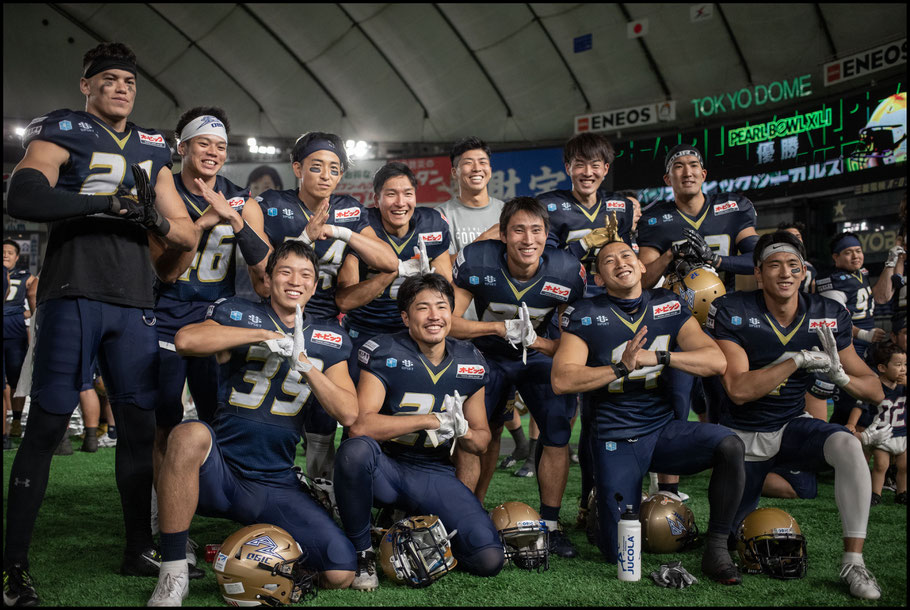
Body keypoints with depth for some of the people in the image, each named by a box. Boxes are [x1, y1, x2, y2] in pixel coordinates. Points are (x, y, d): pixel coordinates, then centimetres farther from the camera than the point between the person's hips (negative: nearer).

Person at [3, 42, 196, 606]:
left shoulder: (153, 149, 18)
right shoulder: (61, 132, 3)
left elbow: (188, 235, 16)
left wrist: (157, 219, -6)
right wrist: (108, 203, -16)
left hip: (135, 304, 5)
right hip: (73, 294, -5)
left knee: (141, 424, 8)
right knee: (47, 426, -3)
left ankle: (140, 549, 22)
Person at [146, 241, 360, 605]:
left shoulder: (329, 341, 9)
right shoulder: (238, 315, 0)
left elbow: (348, 413, -1)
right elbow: (185, 340, -22)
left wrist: (305, 365, -13)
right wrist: (264, 335, -19)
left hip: (276, 486, 3)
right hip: (219, 473, -3)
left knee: (340, 573, -12)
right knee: (190, 435, -38)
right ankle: (173, 575, -22)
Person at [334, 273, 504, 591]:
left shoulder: (470, 363, 3)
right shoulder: (385, 353, -10)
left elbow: (482, 440, 12)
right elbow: (360, 425, -24)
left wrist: (464, 431, -13)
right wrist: (430, 420, -24)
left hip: (436, 475, 3)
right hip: (385, 468, -3)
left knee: (489, 560, -15)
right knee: (355, 449, -38)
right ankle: (362, 552, -13)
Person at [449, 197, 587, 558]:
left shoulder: (567, 272, -22)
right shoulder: (477, 261, -25)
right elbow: (447, 321, -22)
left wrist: (536, 341, -30)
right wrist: (501, 328, -33)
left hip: (540, 354, 1)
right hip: (487, 355, 0)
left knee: (558, 429, -12)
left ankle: (550, 525, 5)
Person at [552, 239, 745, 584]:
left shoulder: (669, 306, 4)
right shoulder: (585, 316, -5)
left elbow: (716, 361, -4)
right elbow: (561, 380, -15)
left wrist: (658, 356, -18)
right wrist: (621, 367, -24)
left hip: (664, 429, 3)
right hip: (615, 439, -2)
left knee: (730, 446, -26)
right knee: (620, 554, -4)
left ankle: (716, 550, -9)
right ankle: (601, 502, 31)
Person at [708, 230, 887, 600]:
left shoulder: (829, 316, -8)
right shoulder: (732, 312, -18)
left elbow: (874, 391, -6)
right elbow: (738, 390, -26)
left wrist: (838, 374, -27)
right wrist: (799, 360, -30)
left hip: (793, 426, 1)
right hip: (744, 436, -1)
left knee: (848, 446, -32)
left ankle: (853, 561, -19)